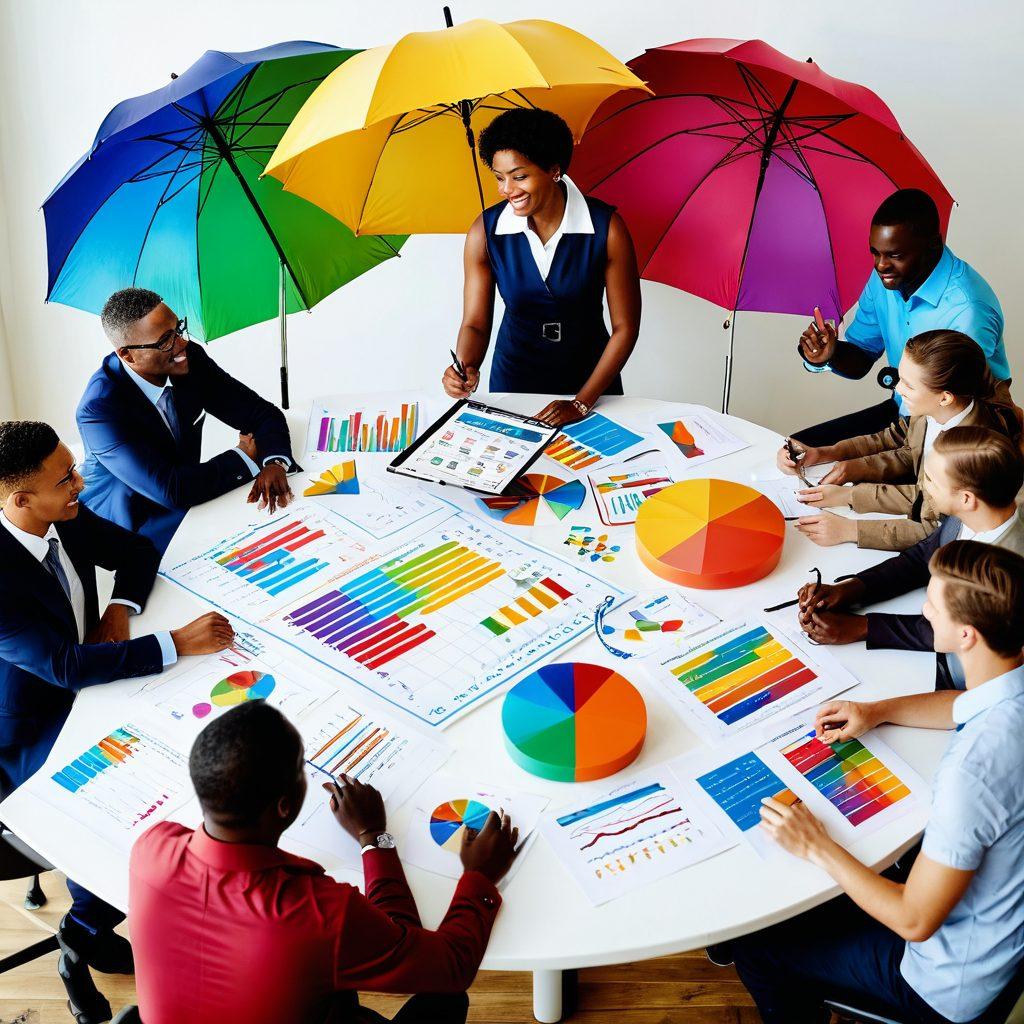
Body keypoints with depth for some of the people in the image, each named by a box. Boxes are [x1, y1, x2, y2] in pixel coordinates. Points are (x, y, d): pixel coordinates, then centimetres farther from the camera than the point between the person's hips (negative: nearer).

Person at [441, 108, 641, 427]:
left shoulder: (606, 228, -19)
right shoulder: (485, 232, -14)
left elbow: (625, 326, -14)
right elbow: (475, 322, -10)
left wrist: (582, 402, -19)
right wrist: (467, 368, -32)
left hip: (592, 378, -1)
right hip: (515, 378, 1)